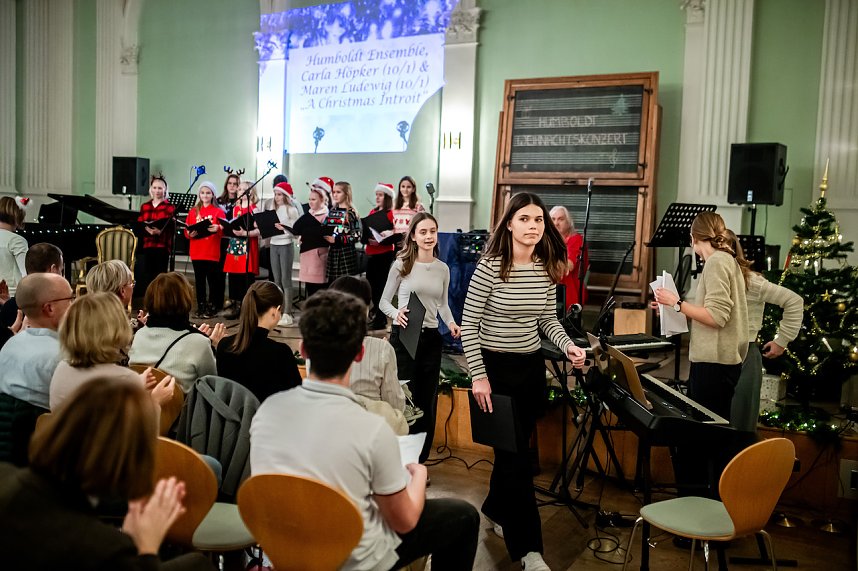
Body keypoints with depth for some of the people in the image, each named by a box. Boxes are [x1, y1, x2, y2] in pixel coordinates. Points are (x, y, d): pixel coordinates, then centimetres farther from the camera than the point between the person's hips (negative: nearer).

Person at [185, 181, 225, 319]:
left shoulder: (218, 211, 2)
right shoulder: (193, 211, 11)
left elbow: (223, 229, -6)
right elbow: (186, 230, 8)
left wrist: (217, 229, -27)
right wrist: (190, 234, -13)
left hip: (212, 252, -3)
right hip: (196, 252, 3)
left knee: (213, 280, -1)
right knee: (199, 280, 7)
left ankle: (212, 307, 5)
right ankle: (201, 307, 13)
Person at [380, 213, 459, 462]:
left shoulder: (443, 269, 7)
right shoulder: (401, 265, -4)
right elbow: (384, 302, 1)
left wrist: (451, 323, -2)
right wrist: (397, 314, -21)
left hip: (431, 338, 4)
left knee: (428, 401, 10)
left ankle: (419, 462, 24)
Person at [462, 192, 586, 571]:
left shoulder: (547, 269, 0)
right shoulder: (489, 267, -16)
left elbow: (548, 320, 11)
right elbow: (468, 325, -12)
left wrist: (568, 346, -8)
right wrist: (478, 375, -15)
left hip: (532, 368, 6)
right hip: (496, 368, -5)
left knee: (515, 448, 17)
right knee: (515, 454, -3)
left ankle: (496, 510, 42)